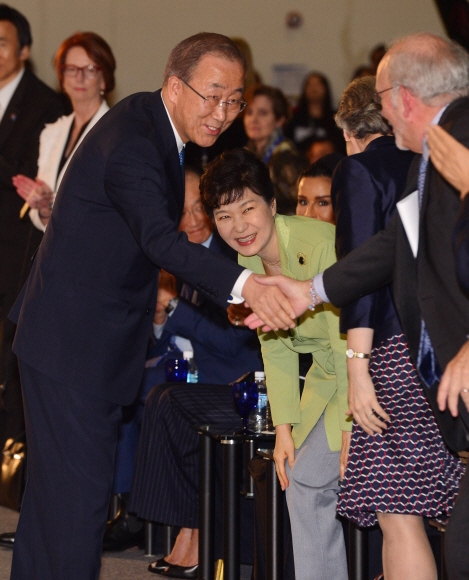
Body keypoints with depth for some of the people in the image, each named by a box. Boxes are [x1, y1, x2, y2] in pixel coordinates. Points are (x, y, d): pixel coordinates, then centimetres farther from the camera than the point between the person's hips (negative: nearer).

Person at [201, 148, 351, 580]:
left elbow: (349, 342, -26)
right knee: (303, 480, 5)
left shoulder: (322, 245, -27)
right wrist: (284, 428, -2)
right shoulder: (247, 263, -2)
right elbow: (275, 346, 5)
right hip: (328, 373, 8)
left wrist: (352, 431, -25)